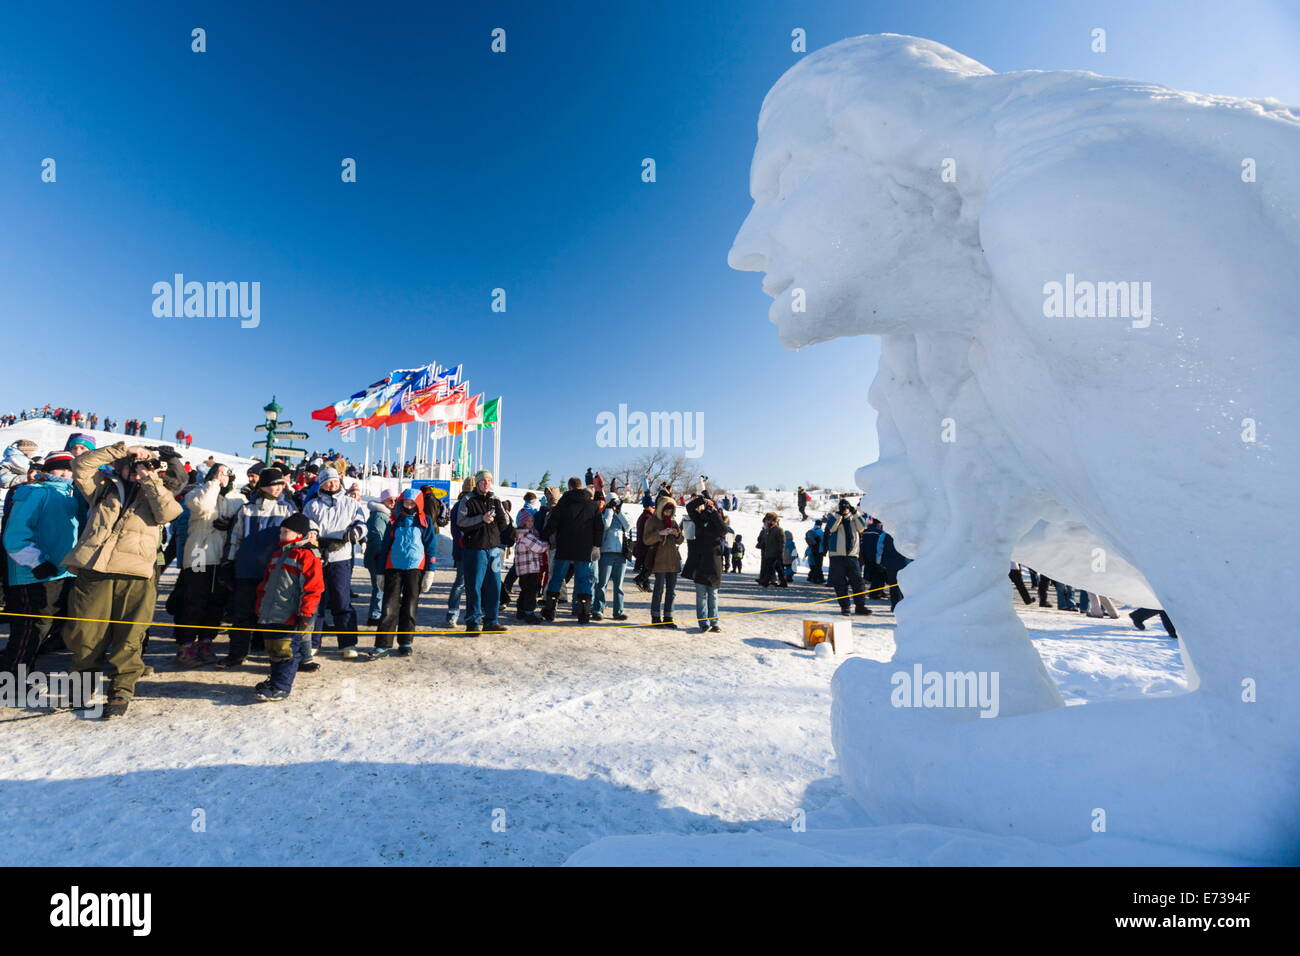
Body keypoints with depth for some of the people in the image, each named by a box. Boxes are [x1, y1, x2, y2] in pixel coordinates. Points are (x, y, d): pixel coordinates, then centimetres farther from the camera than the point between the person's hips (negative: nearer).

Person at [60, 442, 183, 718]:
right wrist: (122, 449, 4)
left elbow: (169, 511, -5)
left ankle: (121, 691, 12)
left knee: (128, 637, 0)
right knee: (83, 633, 4)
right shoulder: (103, 487, 20)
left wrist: (150, 479, 0)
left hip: (135, 575, -1)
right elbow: (81, 466, 7)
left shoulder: (156, 494, 15)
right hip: (93, 571, 2)